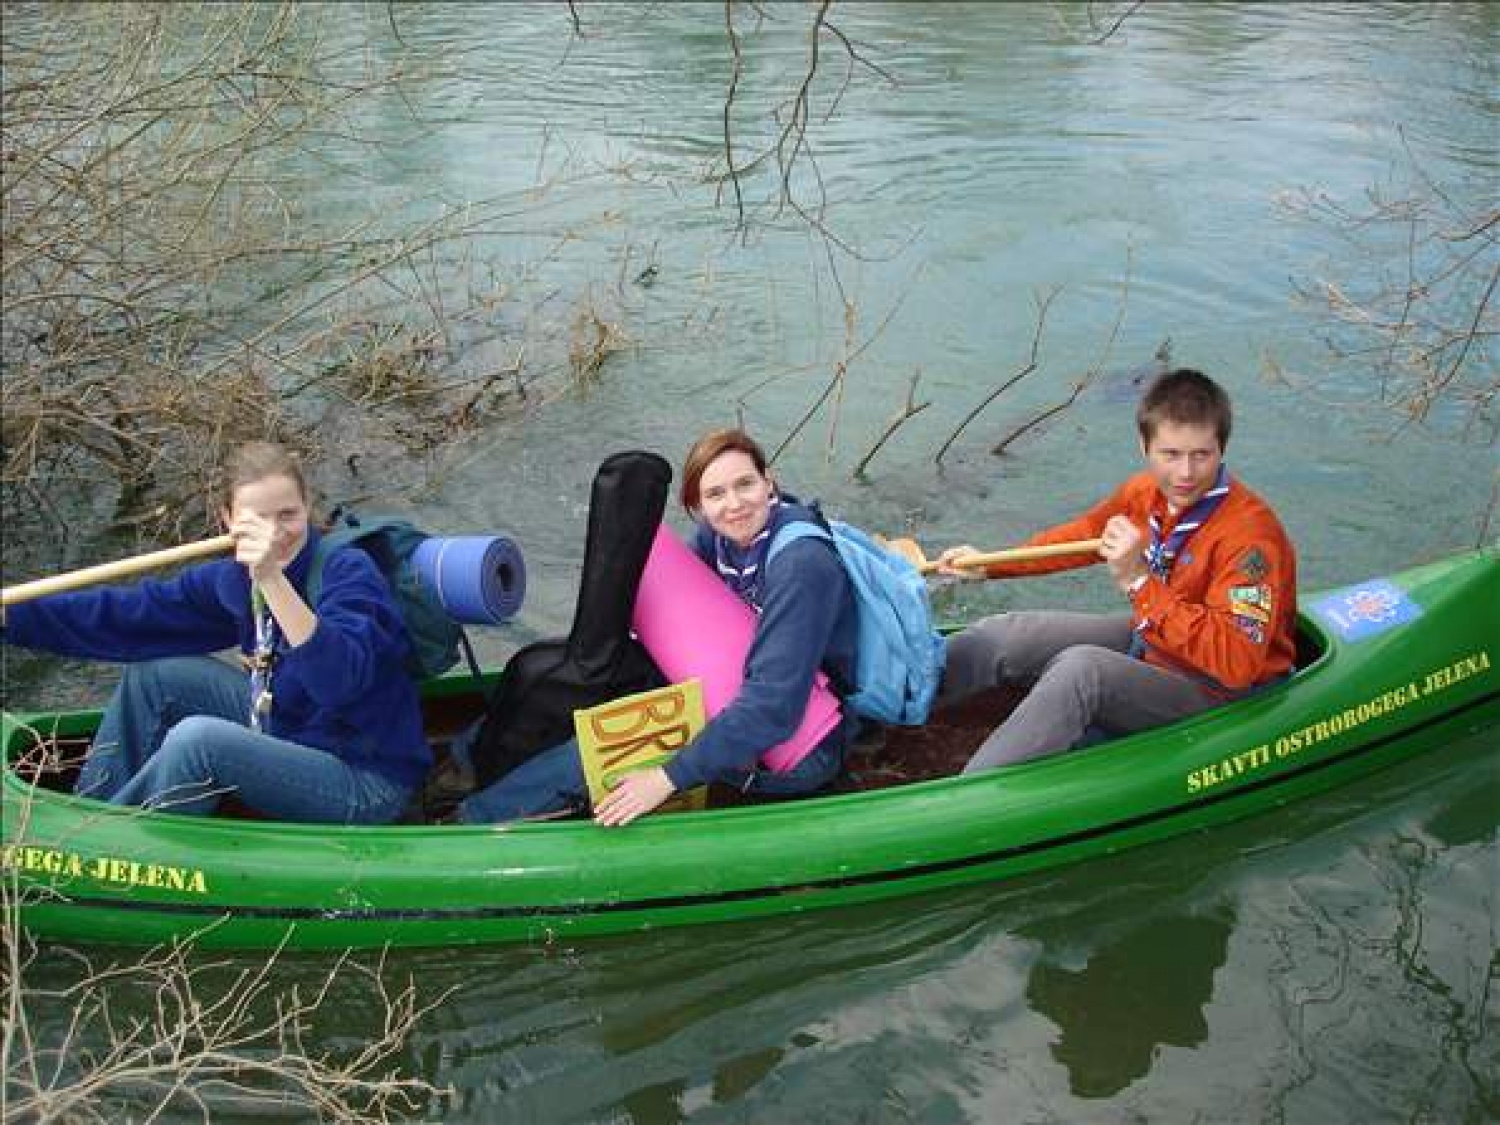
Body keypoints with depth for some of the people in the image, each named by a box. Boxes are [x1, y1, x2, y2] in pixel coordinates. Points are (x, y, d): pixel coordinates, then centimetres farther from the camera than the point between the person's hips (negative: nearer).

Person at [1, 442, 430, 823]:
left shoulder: (349, 570, -22)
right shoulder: (233, 580, 0)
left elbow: (340, 679, -39)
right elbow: (129, 615, 4)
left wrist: (273, 578, -47)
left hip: (367, 785, -8)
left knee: (198, 739, -25)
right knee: (154, 673, 6)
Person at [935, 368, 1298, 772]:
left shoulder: (1251, 533, -28)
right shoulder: (1145, 492, -6)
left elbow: (1237, 664, -35)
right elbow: (1083, 535, 16)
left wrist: (1139, 582, -37)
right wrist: (990, 566, 15)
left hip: (1219, 692, -8)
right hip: (1151, 639, 8)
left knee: (1081, 667, -31)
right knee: (1005, 635, -1)